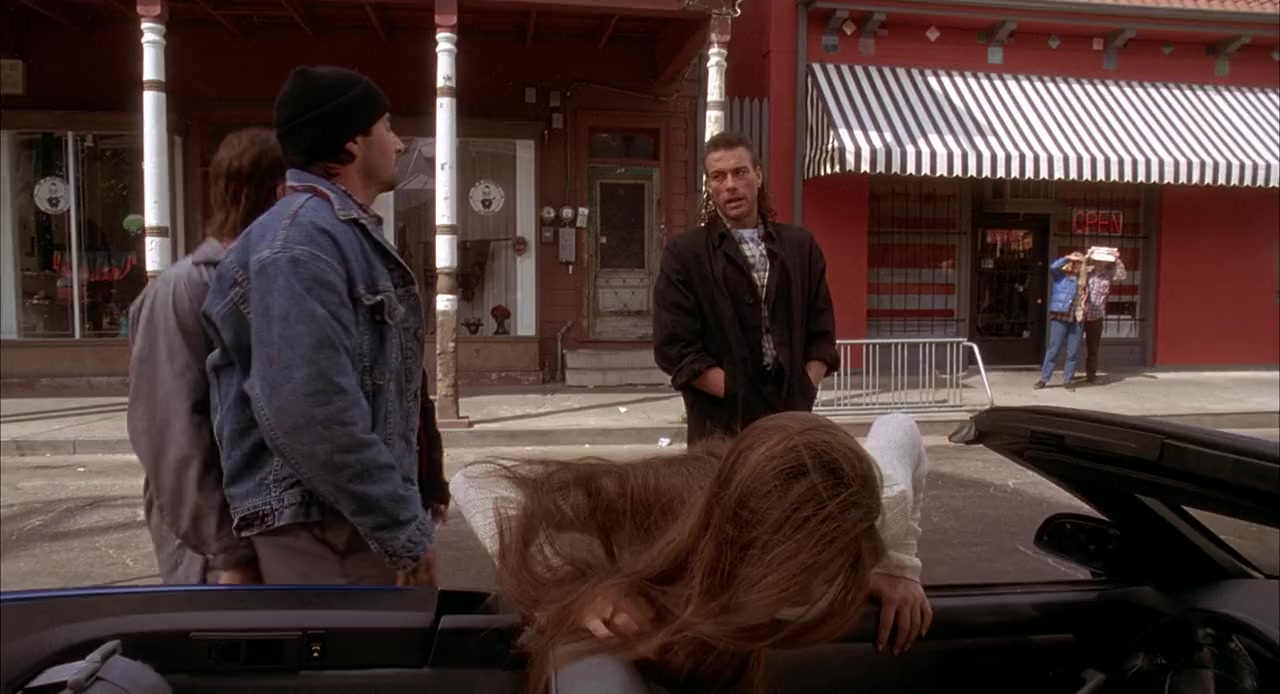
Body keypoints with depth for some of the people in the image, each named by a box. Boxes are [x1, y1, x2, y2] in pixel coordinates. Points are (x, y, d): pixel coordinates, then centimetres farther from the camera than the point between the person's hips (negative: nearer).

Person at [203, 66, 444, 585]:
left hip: (360, 519, 10)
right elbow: (309, 414, -26)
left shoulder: (350, 233, 15)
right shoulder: (299, 242, -17)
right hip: (324, 532, -10)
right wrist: (403, 531, -20)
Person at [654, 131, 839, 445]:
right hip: (721, 424, -3)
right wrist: (738, 394, -12)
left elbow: (821, 333, 12)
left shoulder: (800, 246, 10)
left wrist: (804, 392, -3)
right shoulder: (683, 254, -1)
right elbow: (674, 348, -7)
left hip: (793, 419, 3)